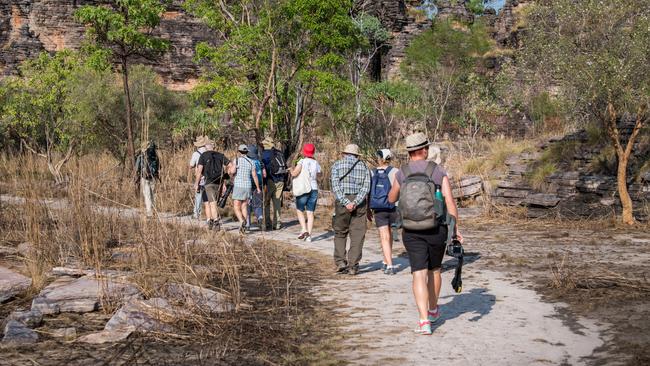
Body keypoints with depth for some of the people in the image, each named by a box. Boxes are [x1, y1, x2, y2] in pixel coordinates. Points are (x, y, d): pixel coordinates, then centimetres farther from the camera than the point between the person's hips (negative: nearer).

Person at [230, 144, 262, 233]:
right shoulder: (251, 162, 5)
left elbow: (232, 171, -18)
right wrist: (258, 188, 11)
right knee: (244, 207, 13)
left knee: (237, 208, 0)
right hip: (248, 186, 4)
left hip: (238, 186, -4)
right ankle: (244, 226, 8)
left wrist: (231, 169, 7)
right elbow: (254, 176, 3)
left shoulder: (237, 160, -5)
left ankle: (242, 221, -24)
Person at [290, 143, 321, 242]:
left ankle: (304, 230, -5)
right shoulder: (316, 164, 6)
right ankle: (309, 235, 4)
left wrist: (292, 170, 2)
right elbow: (317, 178, 11)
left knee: (299, 211, 12)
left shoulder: (302, 161, -8)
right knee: (310, 213, 6)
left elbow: (294, 174, -19)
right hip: (314, 189, 4)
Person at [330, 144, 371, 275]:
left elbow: (335, 186, -8)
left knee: (340, 233, 12)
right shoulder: (363, 166, 11)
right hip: (360, 203, 1)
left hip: (342, 202, -1)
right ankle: (353, 265, 2)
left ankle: (340, 262, 2)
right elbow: (366, 187, -3)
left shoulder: (337, 165, 6)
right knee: (357, 235, 5)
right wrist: (355, 202, -12)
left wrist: (346, 202, -14)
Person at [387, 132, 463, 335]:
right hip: (436, 230, 0)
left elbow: (391, 199, 15)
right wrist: (456, 229, -11)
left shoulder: (401, 175, -2)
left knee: (419, 274, -2)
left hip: (411, 233, 0)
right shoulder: (438, 172, -7)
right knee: (434, 270, 20)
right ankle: (433, 310, 39)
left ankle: (424, 321, -14)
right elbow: (450, 202, -15)